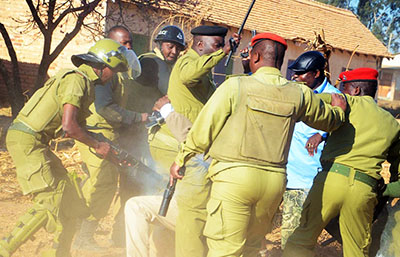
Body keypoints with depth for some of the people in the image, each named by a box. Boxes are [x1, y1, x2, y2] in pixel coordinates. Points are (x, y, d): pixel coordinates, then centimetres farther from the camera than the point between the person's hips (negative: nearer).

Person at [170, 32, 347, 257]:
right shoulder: (299, 94, 5)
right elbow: (329, 120, 21)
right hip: (275, 180, 5)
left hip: (235, 177, -4)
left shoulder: (236, 85, -5)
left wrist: (181, 159, 13)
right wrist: (340, 108, 45)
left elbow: (205, 126, -1)